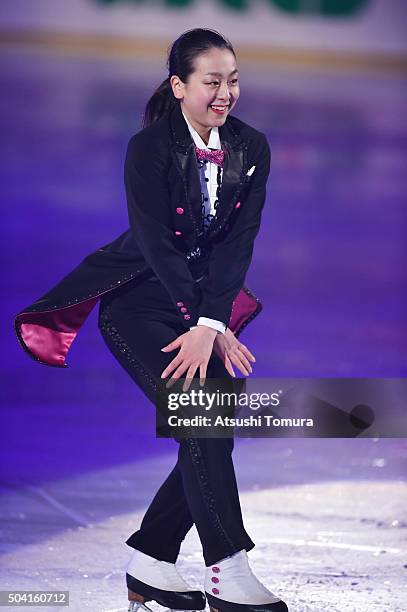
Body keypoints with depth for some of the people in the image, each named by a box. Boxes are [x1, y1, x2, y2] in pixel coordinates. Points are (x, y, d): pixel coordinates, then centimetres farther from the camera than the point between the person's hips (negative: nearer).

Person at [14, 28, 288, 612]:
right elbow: (157, 244, -19)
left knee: (214, 433, -3)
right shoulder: (150, 147, -16)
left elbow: (239, 243, -7)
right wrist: (212, 329, -23)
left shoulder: (251, 148, -2)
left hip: (206, 301, 6)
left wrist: (210, 326, -19)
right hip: (139, 299, -6)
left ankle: (149, 562, 11)